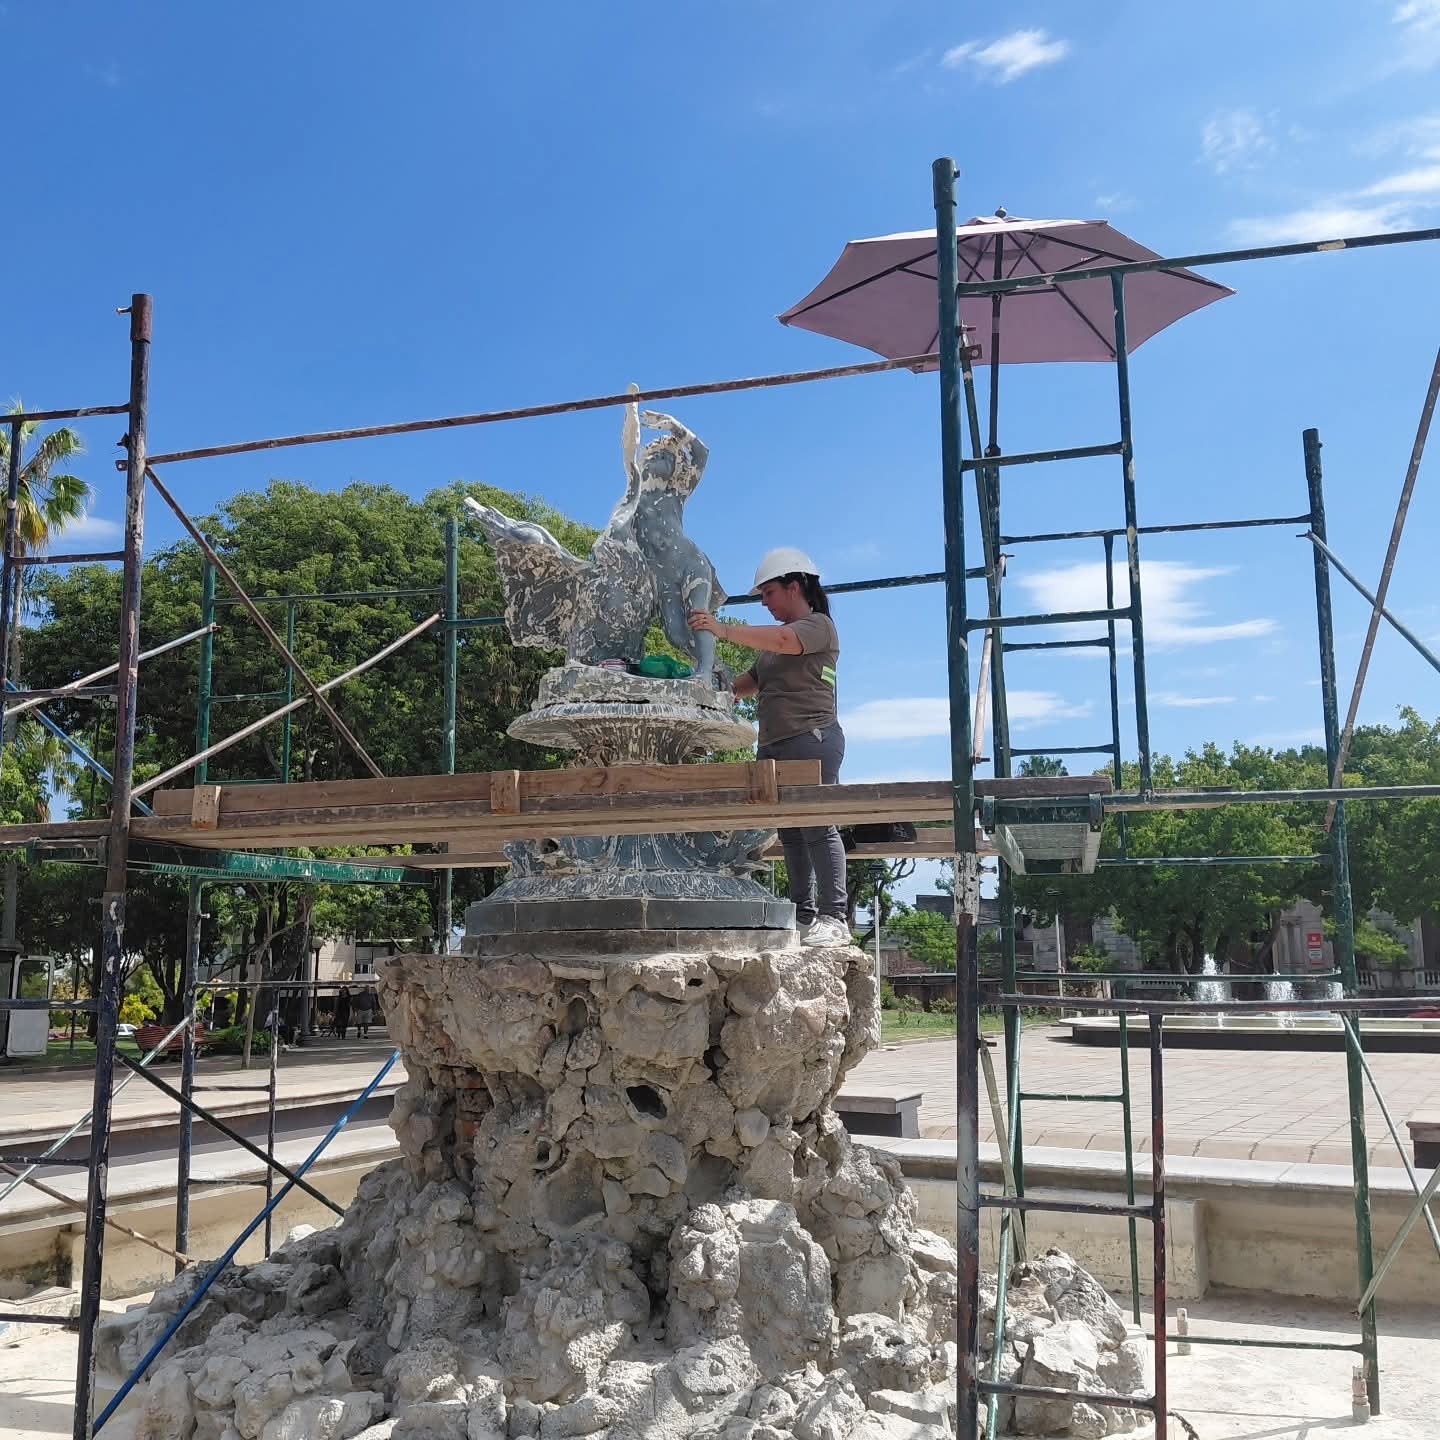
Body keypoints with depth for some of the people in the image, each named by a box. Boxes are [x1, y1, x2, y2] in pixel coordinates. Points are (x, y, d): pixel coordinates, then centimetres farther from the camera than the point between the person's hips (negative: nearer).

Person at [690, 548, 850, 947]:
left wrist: (723, 630, -28)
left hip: (810, 738, -8)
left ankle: (834, 918, -15)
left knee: (817, 827, -13)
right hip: (774, 745, 8)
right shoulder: (772, 644, 28)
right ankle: (804, 917, 4)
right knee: (791, 834, 4)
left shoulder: (819, 625, 1)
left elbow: (783, 640, -20)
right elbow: (748, 683, 24)